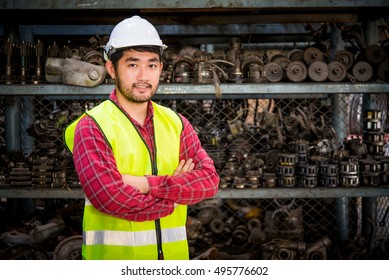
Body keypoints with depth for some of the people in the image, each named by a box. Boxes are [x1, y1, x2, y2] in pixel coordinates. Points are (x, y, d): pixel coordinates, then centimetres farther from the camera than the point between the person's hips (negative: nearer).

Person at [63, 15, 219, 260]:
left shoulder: (176, 123, 5)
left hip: (172, 256, 4)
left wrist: (147, 184, -18)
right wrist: (178, 189, -10)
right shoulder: (92, 127, -9)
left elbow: (210, 180, -6)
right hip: (113, 257, -4)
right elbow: (110, 198, -21)